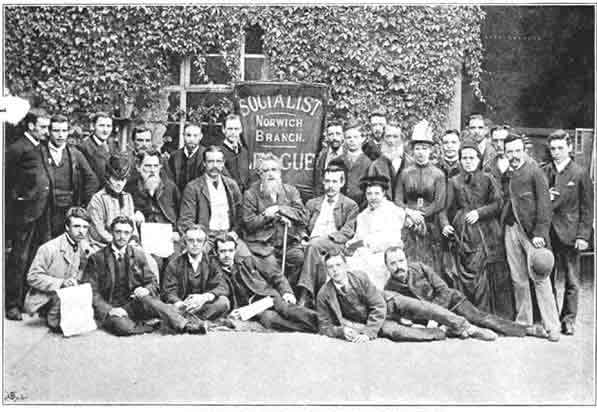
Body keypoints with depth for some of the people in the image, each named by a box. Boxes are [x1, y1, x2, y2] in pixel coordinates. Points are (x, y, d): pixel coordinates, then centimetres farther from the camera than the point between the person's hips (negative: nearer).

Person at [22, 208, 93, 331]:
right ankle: (54, 322, -6)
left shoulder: (85, 247, 0)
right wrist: (61, 283, -28)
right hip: (42, 300, -7)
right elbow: (33, 277, -18)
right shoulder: (49, 248, -18)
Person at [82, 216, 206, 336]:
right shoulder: (97, 258, 0)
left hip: (134, 304, 2)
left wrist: (146, 290, -13)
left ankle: (185, 325, -41)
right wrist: (109, 309, -18)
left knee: (144, 297, -33)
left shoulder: (139, 254, 11)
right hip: (108, 307, -2)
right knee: (123, 326, -37)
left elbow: (152, 282, 12)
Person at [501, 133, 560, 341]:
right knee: (518, 280, 9)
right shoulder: (505, 174, 11)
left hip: (531, 230, -5)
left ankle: (552, 326, -1)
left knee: (540, 278, -7)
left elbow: (544, 205, -8)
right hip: (510, 230, 5)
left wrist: (540, 233, -15)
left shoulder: (534, 171, -4)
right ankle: (523, 322, 19)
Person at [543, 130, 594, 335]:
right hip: (547, 233, 3)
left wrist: (583, 235, -7)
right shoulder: (543, 172, 7)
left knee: (571, 281, 5)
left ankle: (568, 320, 16)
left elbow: (587, 208, -1)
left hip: (569, 234, -3)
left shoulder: (580, 174, -1)